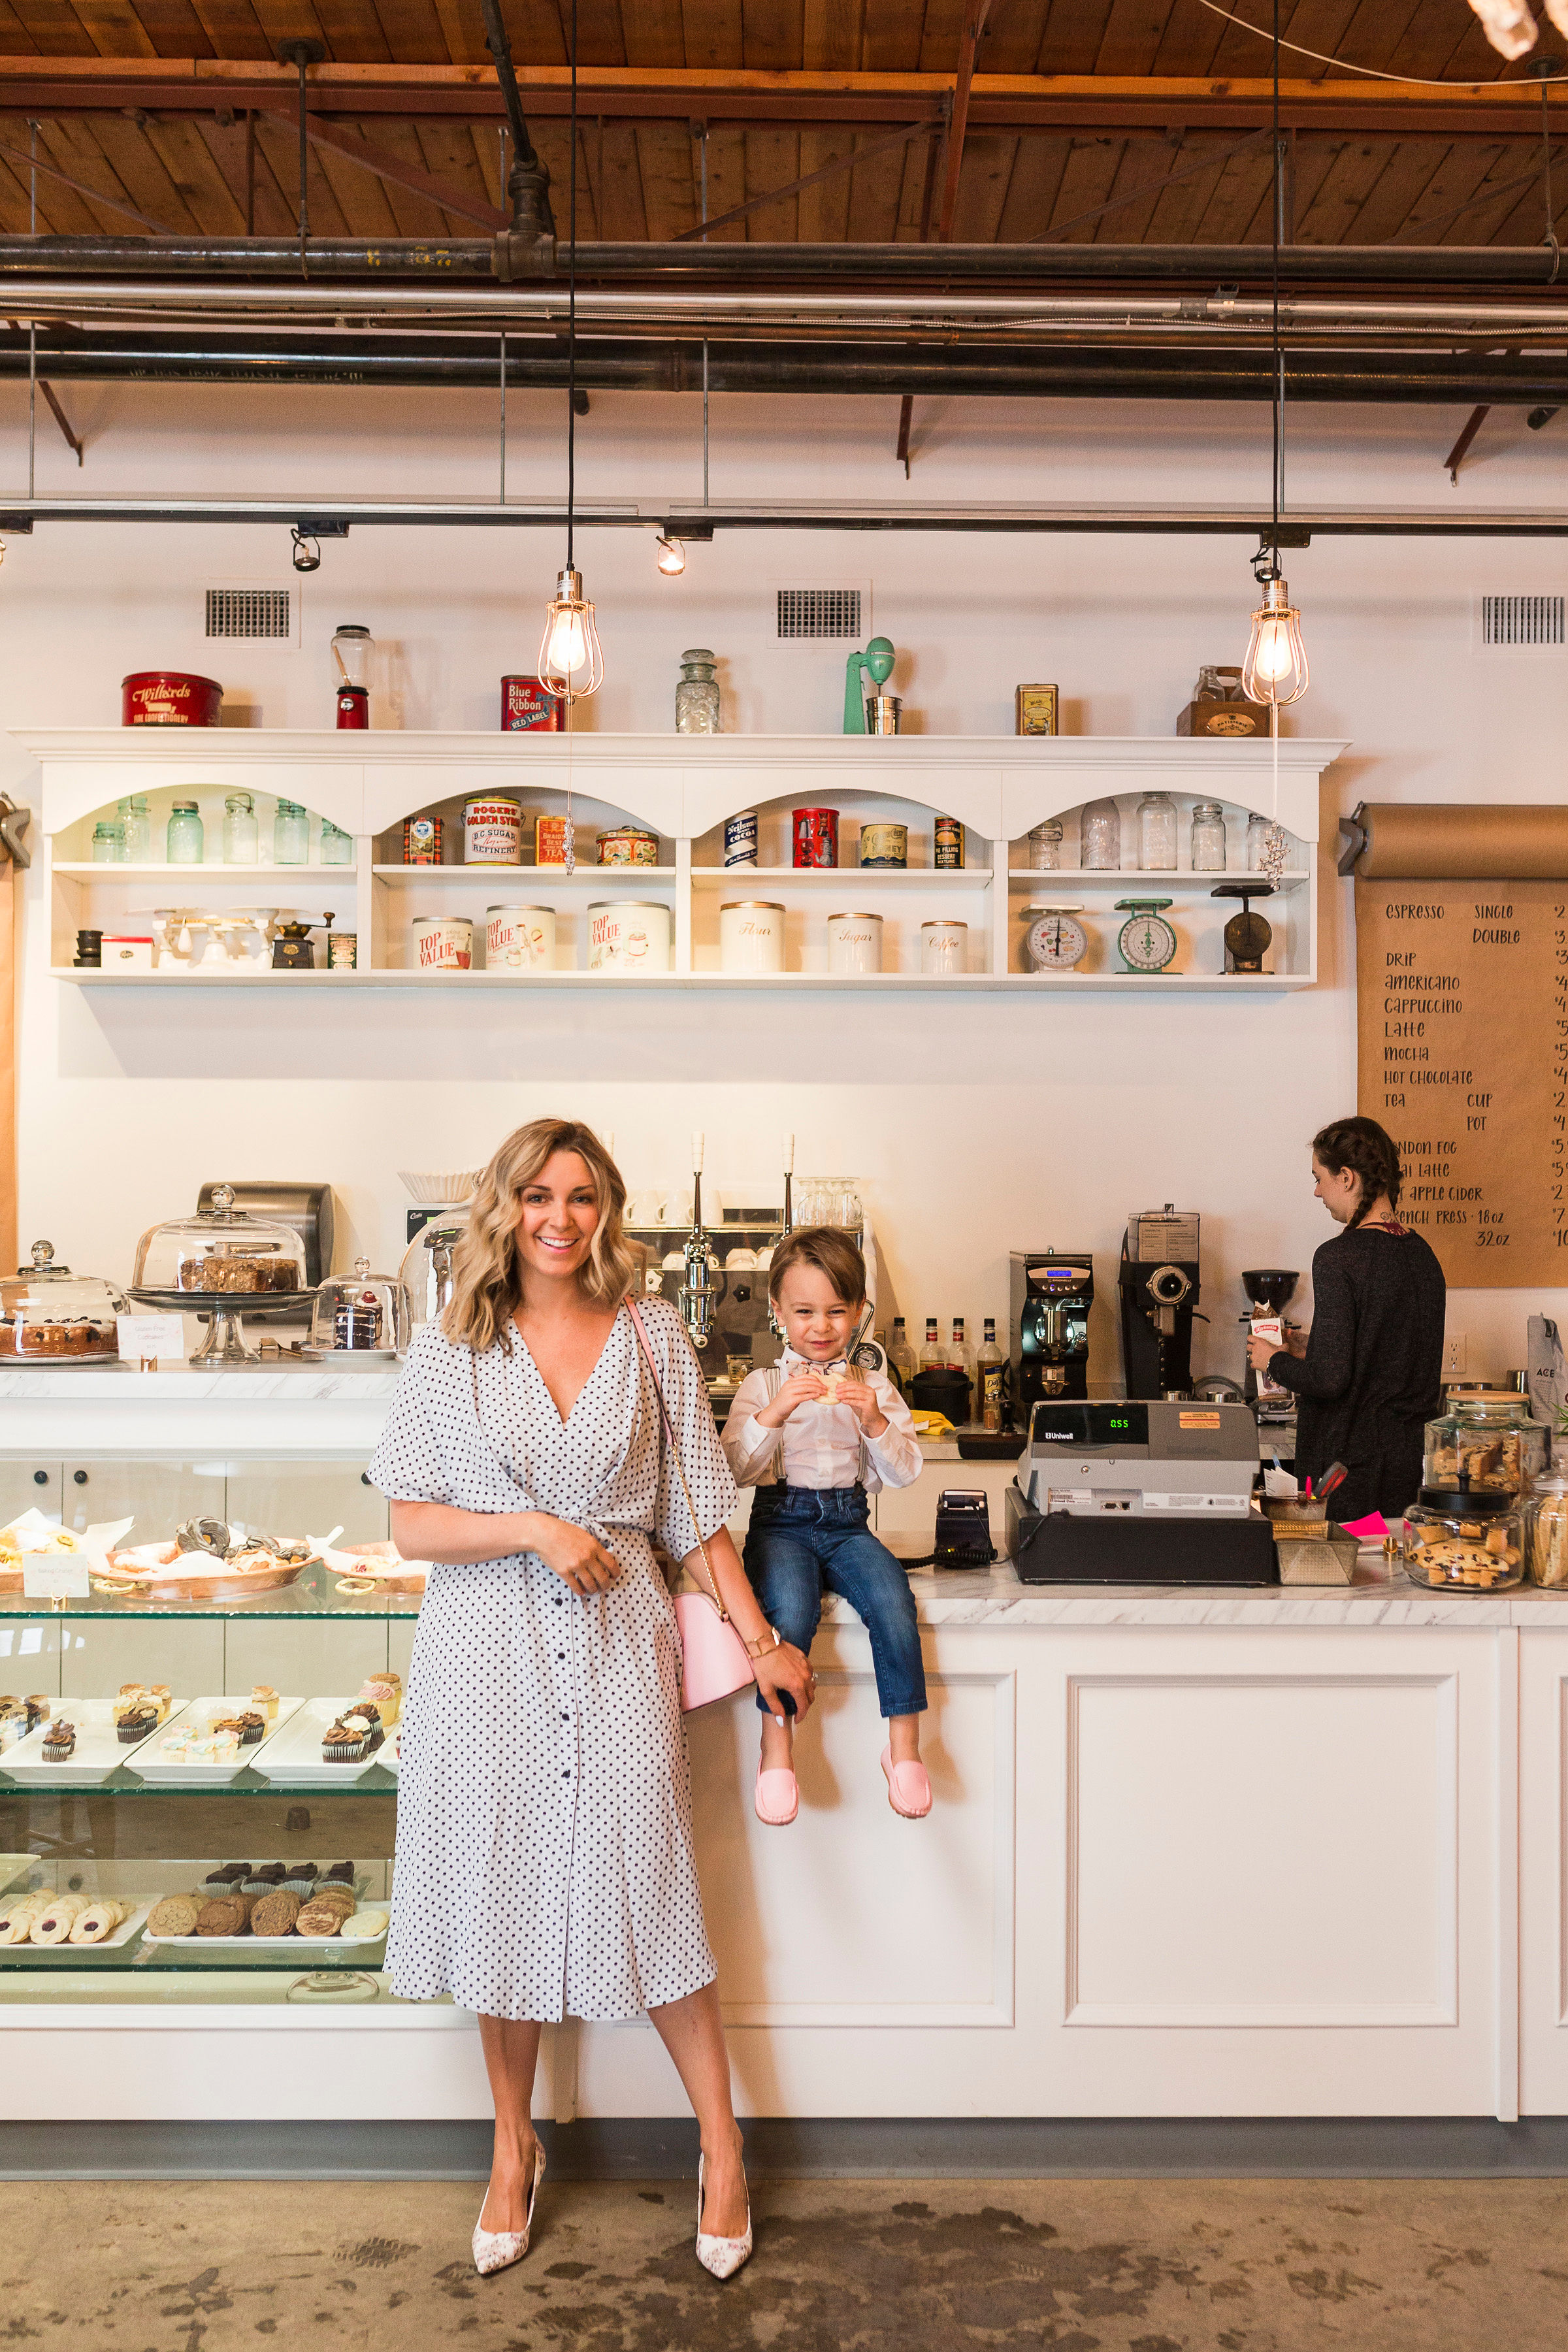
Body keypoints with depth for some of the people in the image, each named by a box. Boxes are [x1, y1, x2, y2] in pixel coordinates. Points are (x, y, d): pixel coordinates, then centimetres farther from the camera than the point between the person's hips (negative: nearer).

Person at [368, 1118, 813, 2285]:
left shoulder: (653, 1337, 2)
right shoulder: (448, 1350, 0)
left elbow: (697, 1511, 5)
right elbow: (411, 1524, -1)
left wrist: (761, 1639, 3)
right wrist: (535, 1530, -15)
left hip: (618, 1643, 0)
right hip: (490, 1650, 1)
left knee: (649, 1892, 4)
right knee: (504, 1893, 10)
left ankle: (723, 2146, 25)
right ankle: (514, 2150, 33)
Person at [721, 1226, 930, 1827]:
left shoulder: (873, 1387, 11)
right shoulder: (762, 1385, 6)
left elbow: (904, 1473, 4)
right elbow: (738, 1470, -4)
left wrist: (875, 1422, -13)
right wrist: (776, 1412, -18)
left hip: (847, 1524, 2)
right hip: (781, 1522, -2)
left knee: (893, 1601, -27)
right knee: (791, 1608, -32)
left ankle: (904, 1745, -13)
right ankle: (776, 1744, -17)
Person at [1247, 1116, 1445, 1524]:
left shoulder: (1339, 1257, -17)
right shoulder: (1421, 1254, 7)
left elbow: (1328, 1379, -19)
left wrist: (1274, 1361, -1)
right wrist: (1311, 1349, 20)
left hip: (1351, 1462, -7)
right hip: (1409, 1459, 8)